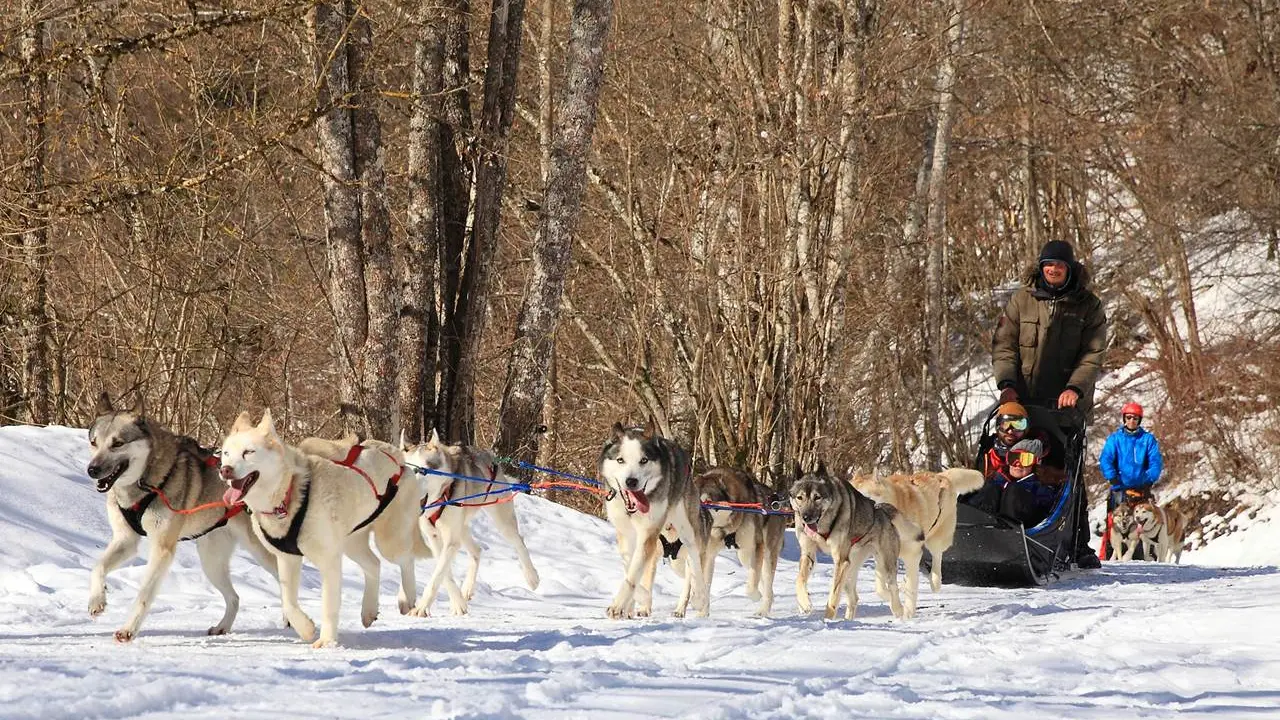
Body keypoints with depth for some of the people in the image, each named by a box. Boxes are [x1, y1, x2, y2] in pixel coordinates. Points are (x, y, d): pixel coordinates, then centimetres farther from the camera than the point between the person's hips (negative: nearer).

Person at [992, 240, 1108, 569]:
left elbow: (1093, 354, -1)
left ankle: (1079, 546, 0)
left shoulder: (1088, 306, 5)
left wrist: (1075, 387, -17)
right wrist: (1007, 383, -10)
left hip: (1068, 405, -1)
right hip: (1024, 401, 1)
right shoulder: (1021, 300, 8)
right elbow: (1003, 344, 6)